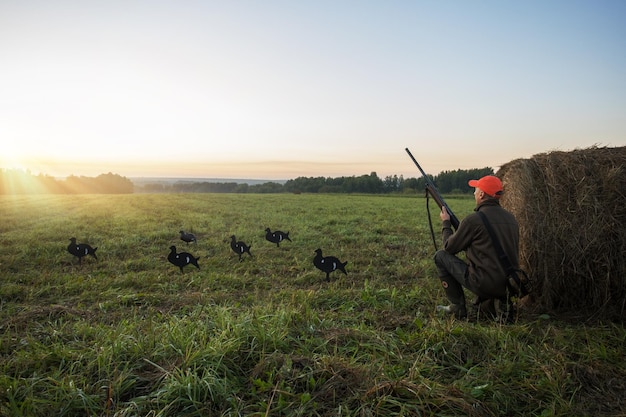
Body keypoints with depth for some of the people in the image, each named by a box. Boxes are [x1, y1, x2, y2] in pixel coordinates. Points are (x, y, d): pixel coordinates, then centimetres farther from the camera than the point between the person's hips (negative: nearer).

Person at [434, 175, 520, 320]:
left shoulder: (473, 219, -14)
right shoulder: (511, 218, 7)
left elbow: (450, 247, -1)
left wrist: (446, 223, 15)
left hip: (485, 284, -8)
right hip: (509, 285, 8)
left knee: (440, 256, 7)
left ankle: (457, 307, 10)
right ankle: (500, 300, 21)